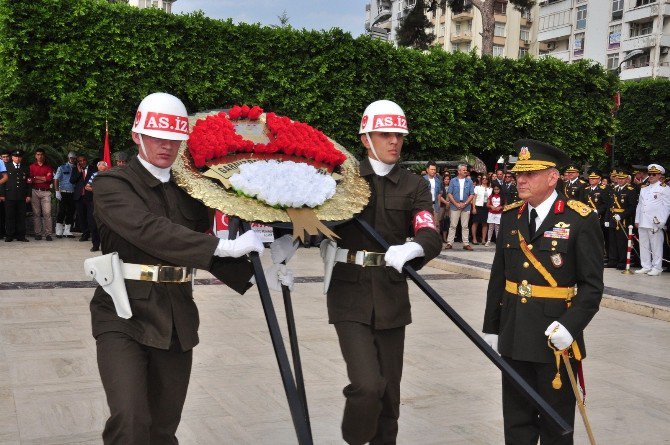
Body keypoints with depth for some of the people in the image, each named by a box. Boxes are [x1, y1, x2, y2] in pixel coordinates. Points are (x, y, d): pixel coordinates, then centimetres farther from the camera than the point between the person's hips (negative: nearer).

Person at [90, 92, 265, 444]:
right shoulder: (113, 184, -5)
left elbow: (204, 253, 11)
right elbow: (148, 230, -23)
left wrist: (253, 275, -4)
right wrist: (224, 246, -28)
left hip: (176, 321, 5)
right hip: (125, 317, -5)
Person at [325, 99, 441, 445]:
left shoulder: (414, 186, 5)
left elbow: (431, 238, -9)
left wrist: (411, 249, -31)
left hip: (391, 296, 3)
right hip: (350, 296, -2)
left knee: (389, 388, 11)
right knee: (368, 385, -14)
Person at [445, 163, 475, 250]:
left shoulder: (469, 181, 7)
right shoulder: (453, 181, 3)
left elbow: (472, 195, 4)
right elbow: (449, 194, 0)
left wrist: (464, 204, -8)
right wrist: (456, 204, -9)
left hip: (466, 206, 1)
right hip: (454, 206, -1)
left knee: (465, 226, 4)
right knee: (452, 225, -1)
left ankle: (466, 243, 7)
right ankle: (449, 243, 2)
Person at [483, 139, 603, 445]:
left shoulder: (581, 219, -9)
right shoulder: (510, 215, 7)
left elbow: (592, 285, -9)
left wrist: (570, 327, -21)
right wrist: (491, 327, 12)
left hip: (556, 339, -4)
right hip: (514, 338, 5)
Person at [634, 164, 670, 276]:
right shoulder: (644, 188, 18)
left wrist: (661, 222, -12)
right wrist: (637, 220, 13)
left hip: (655, 223, -6)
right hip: (642, 223, 6)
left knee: (656, 246, -2)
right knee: (643, 245, 8)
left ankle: (657, 268, 4)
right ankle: (646, 267, 16)